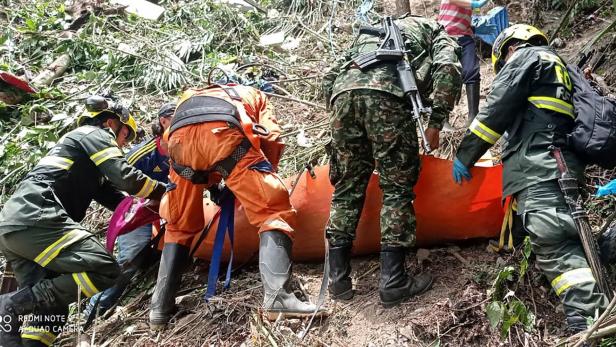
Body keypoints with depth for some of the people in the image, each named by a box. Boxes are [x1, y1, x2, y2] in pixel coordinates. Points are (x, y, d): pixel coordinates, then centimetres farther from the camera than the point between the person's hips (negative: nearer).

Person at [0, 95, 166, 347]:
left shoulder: (77, 143, 35)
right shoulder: (94, 133, 7)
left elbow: (112, 196, 30)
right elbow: (125, 177, -6)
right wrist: (164, 192, 8)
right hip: (36, 218, -10)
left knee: (52, 308, 8)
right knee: (105, 270, -17)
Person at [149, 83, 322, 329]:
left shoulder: (190, 97, 48)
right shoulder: (254, 95, 38)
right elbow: (271, 139, 20)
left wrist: (213, 184, 41)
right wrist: (262, 181, 32)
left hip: (180, 137, 4)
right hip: (223, 132, -4)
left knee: (179, 225, 21)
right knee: (273, 211, 1)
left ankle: (160, 309, 18)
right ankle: (277, 297, -17)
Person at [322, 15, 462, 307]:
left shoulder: (373, 30, 43)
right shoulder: (436, 33, 30)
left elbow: (330, 78, 30)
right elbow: (448, 70, 5)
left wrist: (341, 118, 34)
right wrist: (435, 122, 7)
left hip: (343, 91, 4)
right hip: (388, 93, -4)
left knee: (347, 188, 10)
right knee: (396, 188, 3)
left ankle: (337, 278, 11)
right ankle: (392, 282, 1)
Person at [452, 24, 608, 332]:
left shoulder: (526, 56, 11)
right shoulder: (562, 67, 38)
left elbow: (497, 109, -2)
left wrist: (465, 154, 3)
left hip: (538, 164, -11)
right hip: (563, 164, 11)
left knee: (553, 243, -21)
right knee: (561, 241, 6)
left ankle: (589, 326, -30)